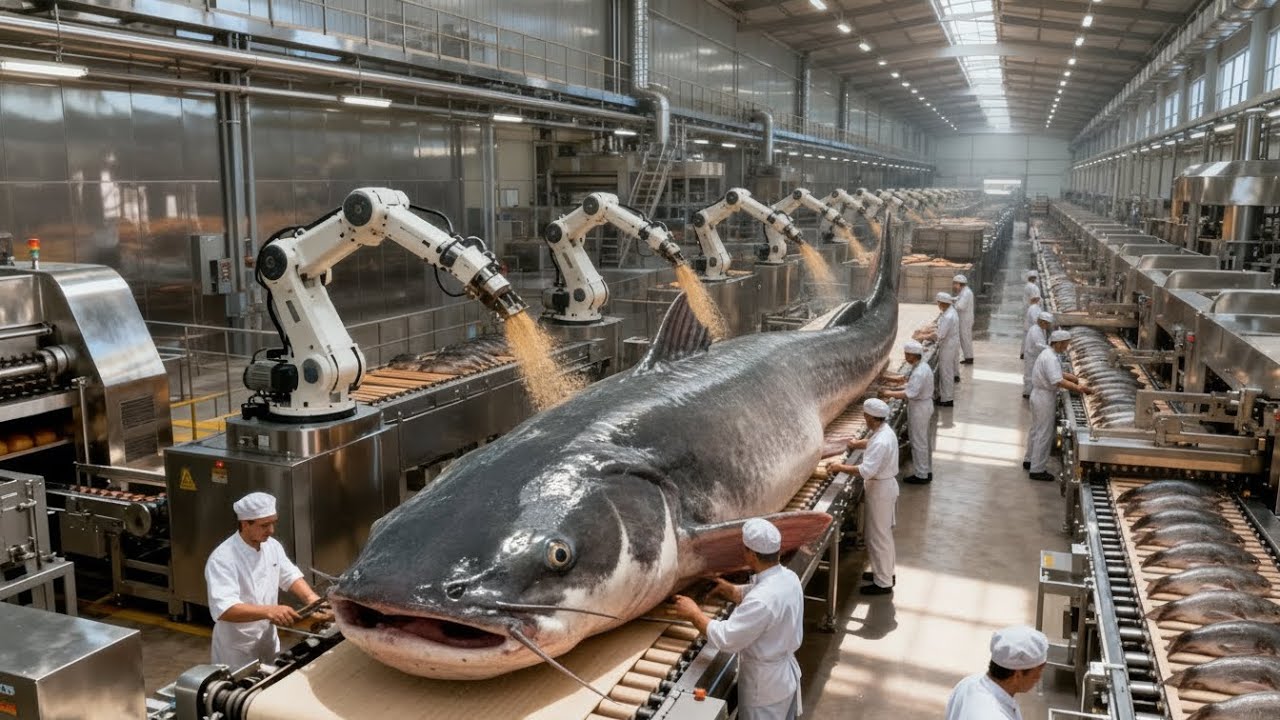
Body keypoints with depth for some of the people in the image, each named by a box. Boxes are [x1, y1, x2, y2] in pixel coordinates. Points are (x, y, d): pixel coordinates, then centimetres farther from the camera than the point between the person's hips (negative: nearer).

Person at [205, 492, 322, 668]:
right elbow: (223, 609, -34)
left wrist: (310, 597, -12)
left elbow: (289, 575, 8)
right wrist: (269, 611, -45)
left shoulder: (272, 545, -2)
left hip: (269, 643, 7)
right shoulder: (222, 559, -25)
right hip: (237, 651, -7)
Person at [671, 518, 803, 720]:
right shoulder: (788, 577, -8)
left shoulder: (762, 601, -36)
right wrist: (730, 590, 1)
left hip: (765, 686, -8)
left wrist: (694, 613, -19)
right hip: (785, 673, 8)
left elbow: (725, 639, -30)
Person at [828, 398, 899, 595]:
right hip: (884, 486, 10)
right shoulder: (883, 430, 1)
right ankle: (885, 572, 37)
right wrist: (856, 444, 14)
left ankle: (883, 583, 13)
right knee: (883, 533, 22)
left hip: (880, 490, -10)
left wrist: (840, 467, -25)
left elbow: (866, 471, -33)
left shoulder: (881, 441, -30)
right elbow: (869, 443, 25)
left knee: (878, 536, 2)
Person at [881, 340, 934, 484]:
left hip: (919, 408, -10)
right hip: (925, 404, 10)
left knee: (918, 442, 2)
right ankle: (927, 471, 32)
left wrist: (890, 393, -24)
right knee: (924, 440, 20)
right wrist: (905, 379, 15)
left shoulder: (919, 372, -28)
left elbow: (909, 394, -33)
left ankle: (921, 475, 13)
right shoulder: (922, 365, 3)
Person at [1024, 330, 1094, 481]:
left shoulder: (1048, 353, 8)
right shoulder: (1051, 358, -24)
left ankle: (1030, 460, 36)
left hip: (1039, 395, 11)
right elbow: (1059, 381, -32)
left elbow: (1059, 373, 15)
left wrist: (1078, 381, 5)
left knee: (1036, 429, 22)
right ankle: (1037, 470, 5)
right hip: (1045, 397, -11)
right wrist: (1079, 388, -29)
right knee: (1044, 433, -2)